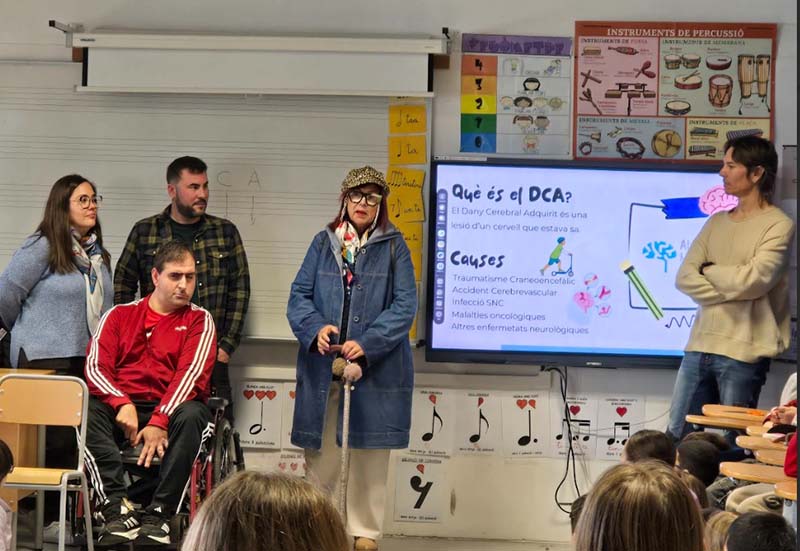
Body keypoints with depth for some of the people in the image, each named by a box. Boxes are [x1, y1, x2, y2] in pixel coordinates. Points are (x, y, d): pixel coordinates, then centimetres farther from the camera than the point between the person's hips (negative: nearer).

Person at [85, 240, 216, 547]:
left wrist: (160, 421, -21)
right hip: (121, 408, 1)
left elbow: (191, 373, -6)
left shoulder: (199, 320, 9)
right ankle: (118, 510, -37)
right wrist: (122, 404, -18)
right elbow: (95, 366, 2)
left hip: (170, 410, -1)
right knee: (85, 410, -30)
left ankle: (158, 515, -33)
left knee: (191, 415, -35)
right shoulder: (120, 315, 14)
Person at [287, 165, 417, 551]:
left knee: (370, 454, 4)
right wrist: (316, 328, -15)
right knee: (320, 452, 5)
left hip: (376, 368, -1)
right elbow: (299, 296, 5)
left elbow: (404, 305, -4)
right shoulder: (323, 243, 9)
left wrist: (367, 344, -17)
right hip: (322, 365, 2)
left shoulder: (394, 247, 3)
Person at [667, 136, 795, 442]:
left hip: (743, 353, -6)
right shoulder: (717, 222, 15)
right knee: (676, 438, 8)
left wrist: (708, 270, 0)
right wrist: (730, 292, -10)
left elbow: (751, 280, -17)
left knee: (736, 445, 2)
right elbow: (684, 277, 5)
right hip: (699, 346, 6)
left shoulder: (778, 225, -5)